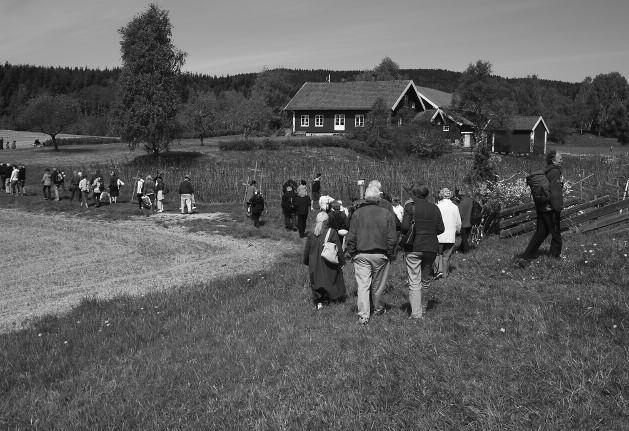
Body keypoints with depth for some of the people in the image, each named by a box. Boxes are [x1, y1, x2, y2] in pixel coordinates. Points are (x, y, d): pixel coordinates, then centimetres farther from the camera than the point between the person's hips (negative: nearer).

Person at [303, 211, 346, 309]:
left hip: (314, 265, 2)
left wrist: (306, 262, 18)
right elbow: (339, 249, -10)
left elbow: (306, 251, 4)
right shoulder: (332, 232, -13)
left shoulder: (311, 234, -5)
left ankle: (318, 302, 6)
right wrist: (342, 261, -1)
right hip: (329, 265, -2)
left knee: (316, 282, 11)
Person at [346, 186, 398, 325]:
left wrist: (352, 253, 8)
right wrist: (391, 255, 8)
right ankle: (378, 309, 34)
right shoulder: (387, 214, -3)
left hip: (361, 255, 0)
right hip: (380, 255, 1)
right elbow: (392, 238, -2)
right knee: (378, 285, 15)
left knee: (363, 285, 0)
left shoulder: (357, 213, -2)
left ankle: (363, 316, -5)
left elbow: (351, 237, -1)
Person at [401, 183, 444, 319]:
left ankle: (416, 313, 1)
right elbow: (441, 229, 3)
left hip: (414, 247, -3)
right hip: (431, 246, 4)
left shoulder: (410, 207, -7)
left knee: (414, 282, 1)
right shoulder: (434, 208, 5)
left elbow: (405, 227, -14)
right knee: (426, 276, 23)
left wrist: (404, 235, 7)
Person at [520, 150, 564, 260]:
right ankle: (556, 255, 18)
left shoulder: (545, 171, 13)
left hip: (541, 206, 8)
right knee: (556, 232, 7)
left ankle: (528, 254, 9)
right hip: (550, 208, -8)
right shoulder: (555, 172, -13)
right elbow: (555, 192, -20)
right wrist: (558, 208, -19)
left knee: (541, 231, 12)